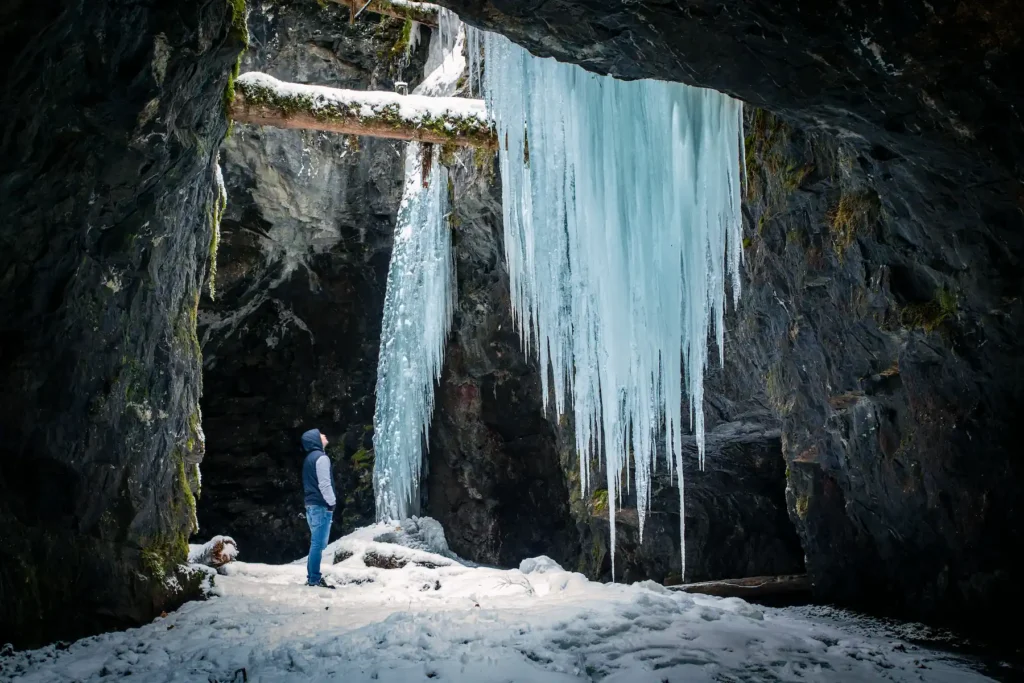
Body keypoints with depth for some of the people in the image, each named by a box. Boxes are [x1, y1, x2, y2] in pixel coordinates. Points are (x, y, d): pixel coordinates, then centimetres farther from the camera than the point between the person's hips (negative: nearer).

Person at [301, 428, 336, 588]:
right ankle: (315, 578, -9)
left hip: (311, 504, 10)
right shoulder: (321, 457, -11)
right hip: (321, 505, -10)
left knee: (316, 543, 12)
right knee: (318, 543, -9)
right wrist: (332, 502, -14)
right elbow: (324, 483, -17)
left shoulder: (309, 458, 19)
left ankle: (312, 577, 13)